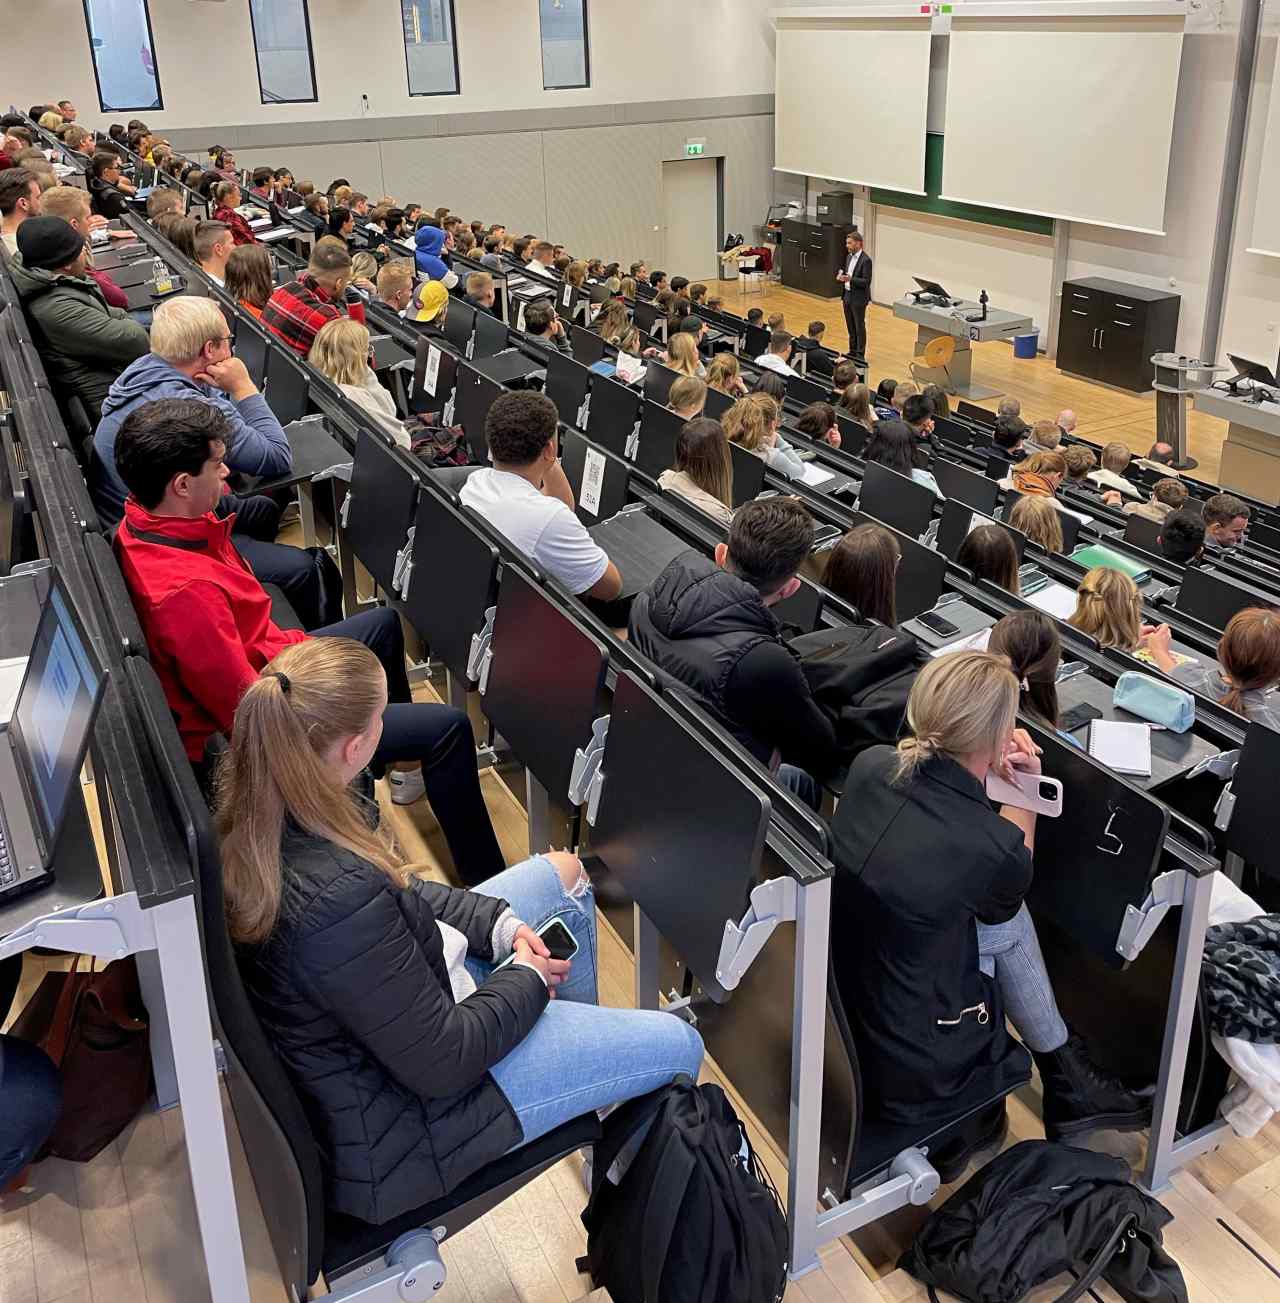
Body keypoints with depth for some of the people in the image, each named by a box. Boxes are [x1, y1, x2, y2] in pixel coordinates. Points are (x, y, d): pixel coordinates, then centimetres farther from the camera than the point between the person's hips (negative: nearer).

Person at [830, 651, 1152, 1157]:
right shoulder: (994, 848, -25)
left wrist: (995, 775, 5)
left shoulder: (870, 765, -9)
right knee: (1007, 921, 16)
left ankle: (1065, 1078, 35)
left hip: (831, 1023, 6)